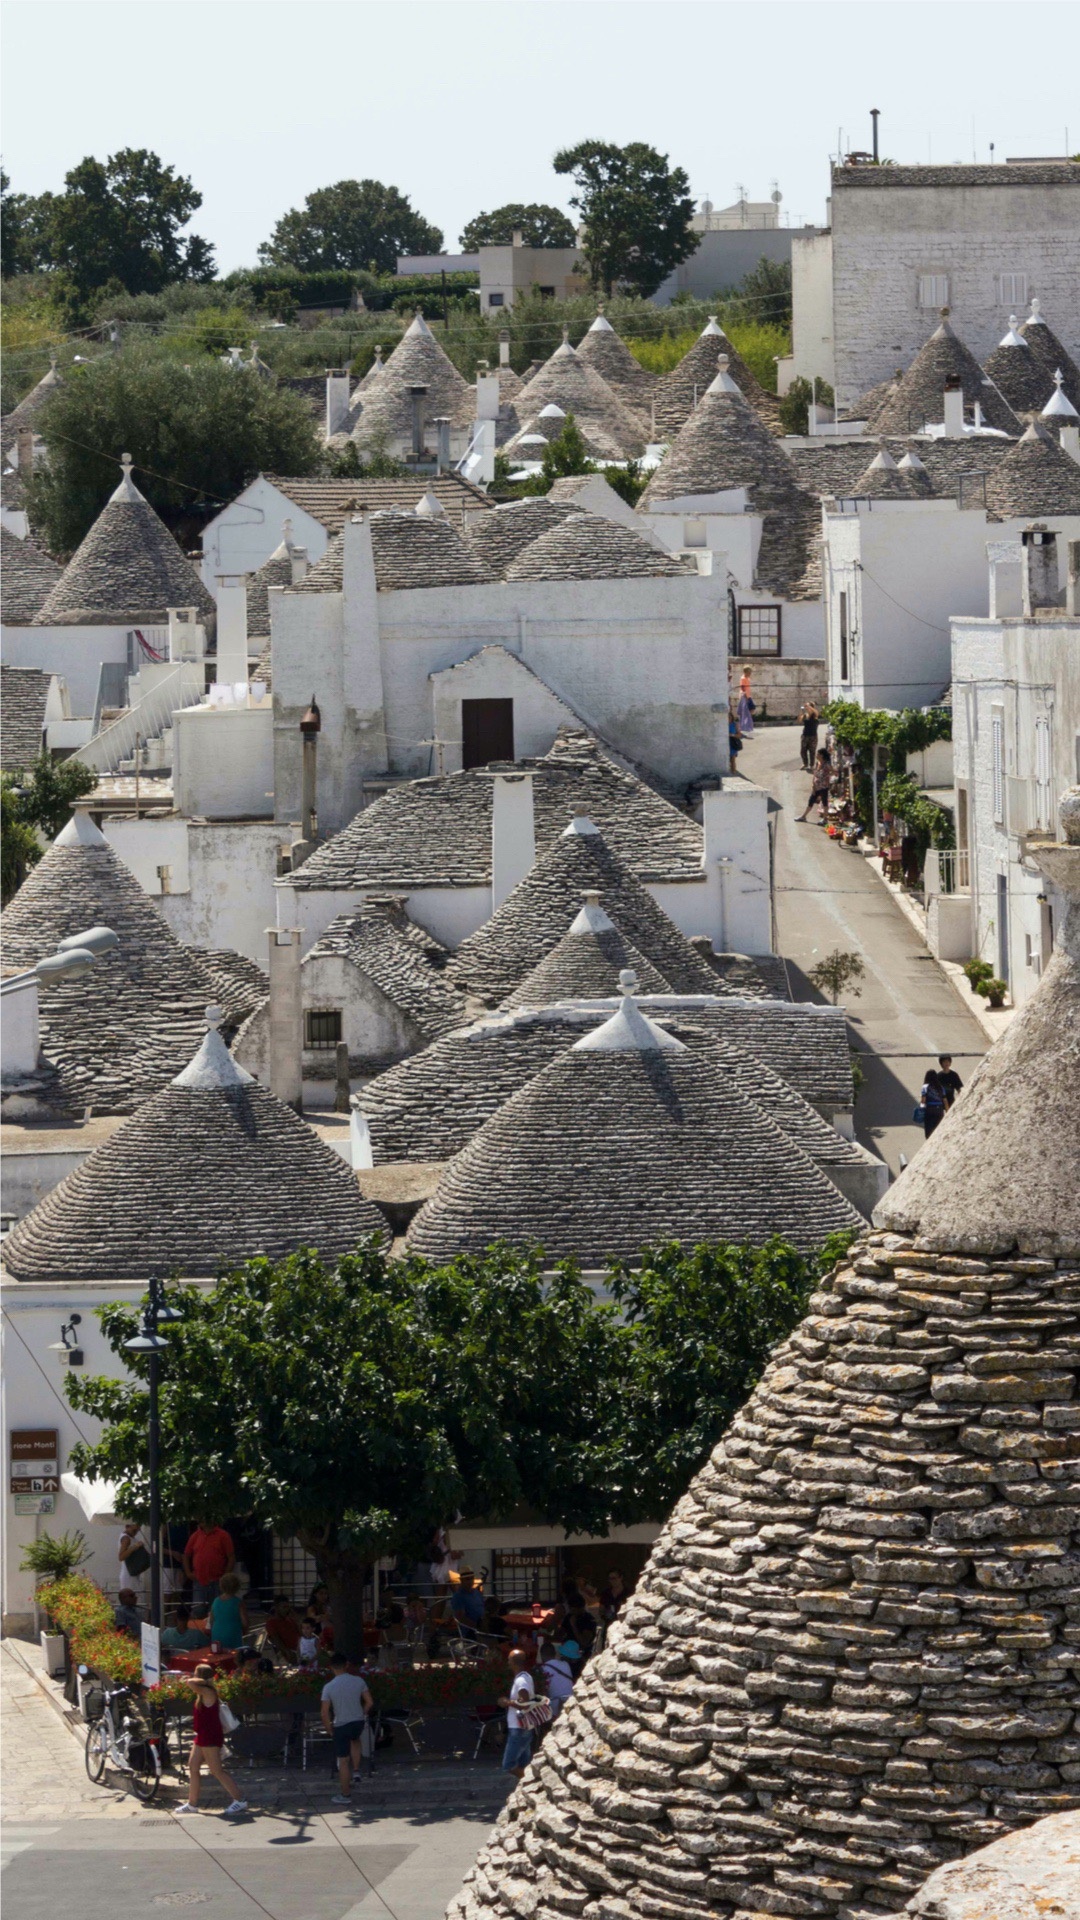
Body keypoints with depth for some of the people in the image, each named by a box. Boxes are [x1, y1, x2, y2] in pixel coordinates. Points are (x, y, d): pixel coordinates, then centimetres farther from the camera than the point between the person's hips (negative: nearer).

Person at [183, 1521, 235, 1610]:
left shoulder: (223, 1536, 0)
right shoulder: (195, 1536, 10)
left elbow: (231, 1558, -2)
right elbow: (186, 1555, 18)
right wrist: (188, 1573, 5)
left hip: (217, 1582, -3)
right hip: (199, 1582, 3)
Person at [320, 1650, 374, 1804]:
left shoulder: (329, 1687, -15)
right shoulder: (358, 1681, -8)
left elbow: (324, 1713, -14)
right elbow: (370, 1703, -2)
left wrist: (330, 1729, 1)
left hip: (341, 1725, -3)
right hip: (358, 1722, 3)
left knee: (343, 1761, 7)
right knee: (355, 1740, 38)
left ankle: (345, 1796, 15)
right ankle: (355, 1771, 30)